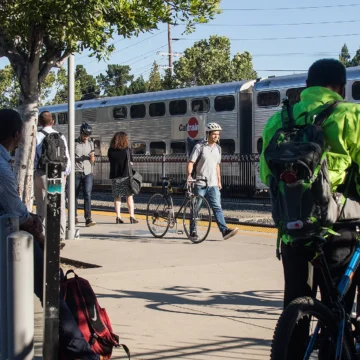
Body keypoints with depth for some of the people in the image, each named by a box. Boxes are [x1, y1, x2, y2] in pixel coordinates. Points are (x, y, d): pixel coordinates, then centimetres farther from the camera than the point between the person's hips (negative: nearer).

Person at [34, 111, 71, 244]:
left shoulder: (37, 136, -4)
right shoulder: (60, 137, 4)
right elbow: (67, 158, 3)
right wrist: (65, 173, 13)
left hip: (42, 174, -2)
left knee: (42, 208, 4)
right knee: (60, 207, 6)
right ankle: (60, 237, 6)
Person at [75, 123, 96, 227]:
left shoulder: (90, 143, 12)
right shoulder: (74, 143, 1)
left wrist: (92, 157, -7)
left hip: (87, 173, 2)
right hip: (76, 172, -1)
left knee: (87, 195, -10)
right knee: (74, 195, 7)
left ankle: (88, 219, -15)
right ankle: (74, 217, 22)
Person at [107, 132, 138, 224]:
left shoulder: (111, 150, 1)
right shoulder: (127, 149, -5)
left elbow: (110, 160, 10)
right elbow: (131, 163, 1)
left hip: (114, 176, 2)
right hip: (125, 175, -2)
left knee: (117, 197, 8)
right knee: (129, 196, 5)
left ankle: (118, 216, 3)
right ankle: (132, 216, 2)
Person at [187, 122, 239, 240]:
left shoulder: (218, 148, 13)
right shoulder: (199, 146, -6)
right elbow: (191, 162, -9)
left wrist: (219, 181, 19)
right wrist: (189, 175, -24)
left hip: (213, 184, 4)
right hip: (200, 183, -4)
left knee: (217, 207, -5)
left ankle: (224, 230, -14)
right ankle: (193, 231, 14)